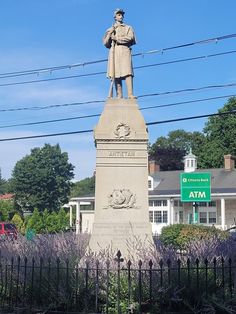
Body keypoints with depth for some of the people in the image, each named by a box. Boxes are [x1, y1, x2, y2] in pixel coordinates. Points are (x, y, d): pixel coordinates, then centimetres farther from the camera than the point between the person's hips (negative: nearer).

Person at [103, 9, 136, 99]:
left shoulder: (128, 28, 19)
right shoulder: (110, 30, 24)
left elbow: (130, 38, 0)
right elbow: (105, 43, 13)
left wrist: (117, 38, -2)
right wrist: (110, 33, -1)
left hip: (124, 51, -2)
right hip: (114, 52, 2)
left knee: (127, 72, -18)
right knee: (116, 74, -10)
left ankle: (130, 94, -28)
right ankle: (119, 96, -15)